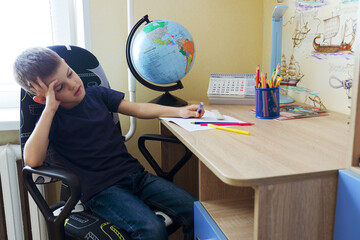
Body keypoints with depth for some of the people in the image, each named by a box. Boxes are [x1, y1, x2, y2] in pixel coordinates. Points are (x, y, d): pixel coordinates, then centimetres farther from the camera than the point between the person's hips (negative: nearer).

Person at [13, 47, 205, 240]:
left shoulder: (96, 94, 9)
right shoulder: (51, 118, -3)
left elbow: (137, 109, 13)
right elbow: (32, 160, -20)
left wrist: (179, 111, 3)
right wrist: (50, 108, -19)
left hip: (135, 174, 5)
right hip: (101, 190, -5)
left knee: (195, 212, -12)